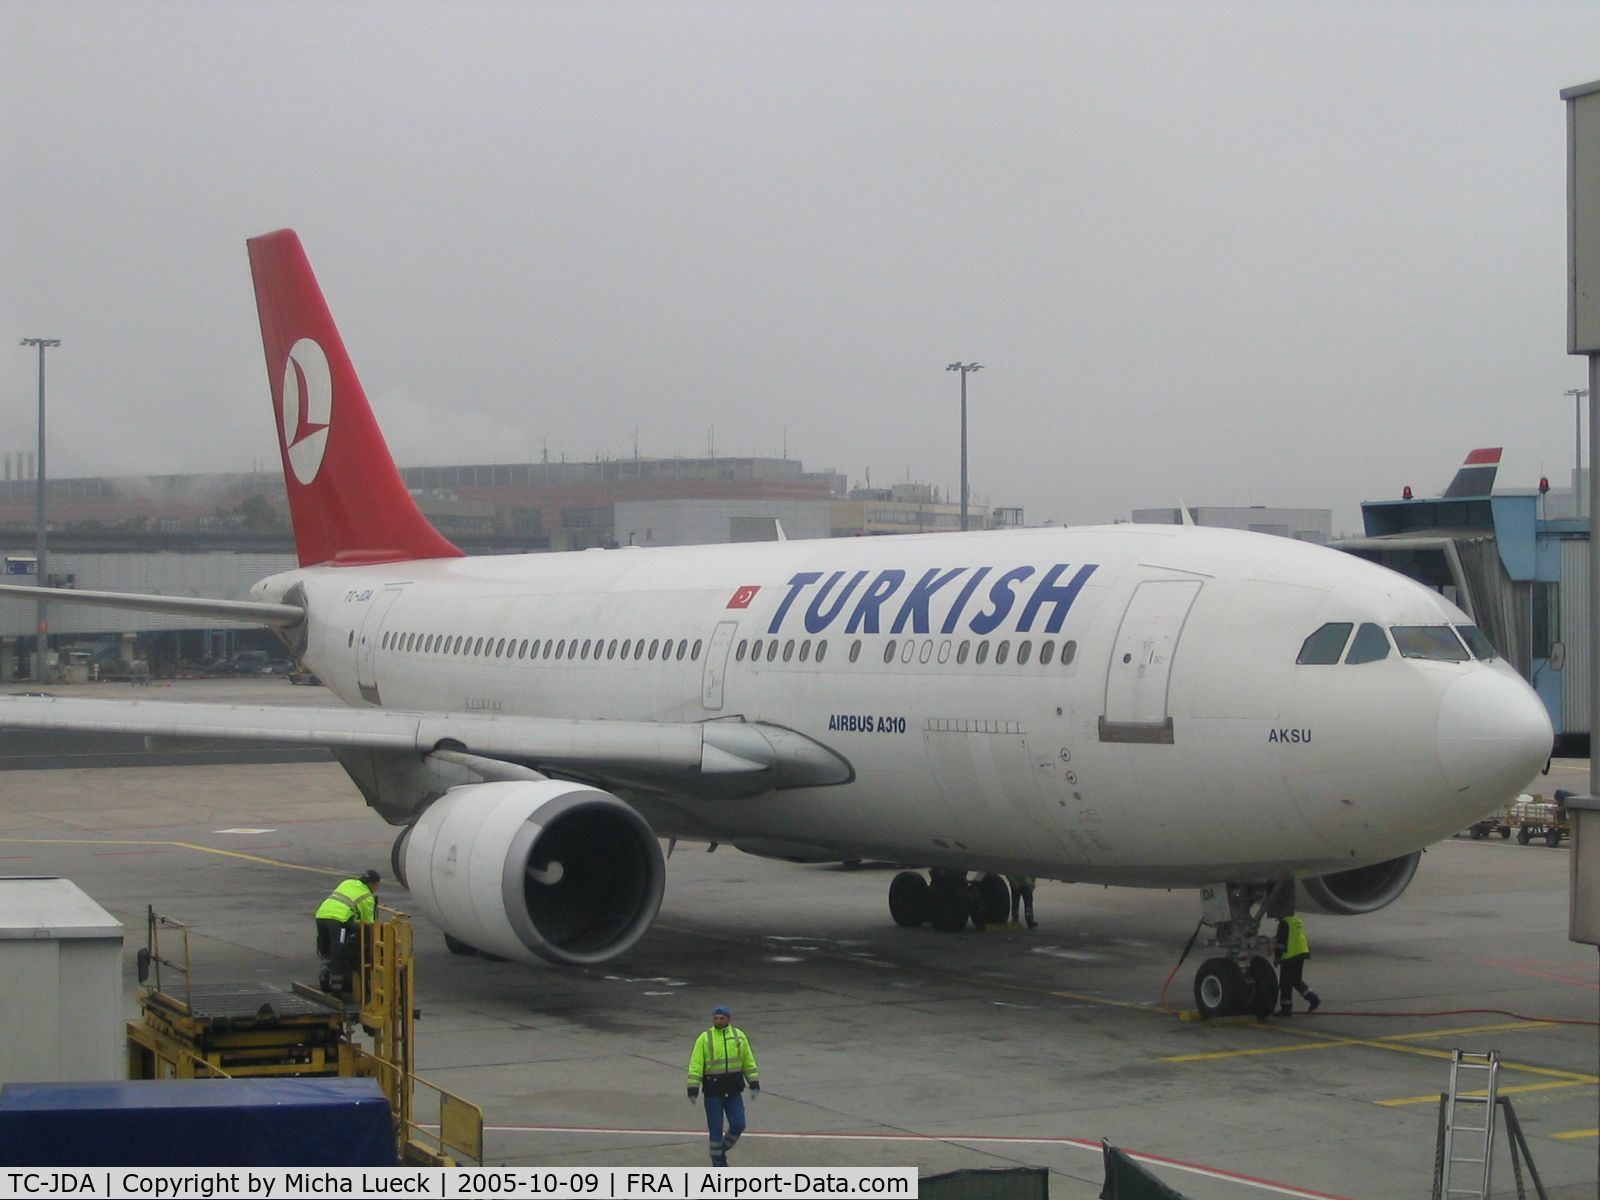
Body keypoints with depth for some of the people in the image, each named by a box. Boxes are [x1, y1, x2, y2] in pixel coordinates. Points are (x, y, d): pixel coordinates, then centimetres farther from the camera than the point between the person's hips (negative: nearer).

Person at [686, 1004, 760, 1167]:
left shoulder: (739, 1036, 4)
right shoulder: (704, 1039, -4)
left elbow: (748, 1062, 9)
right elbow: (695, 1065, -6)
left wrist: (754, 1083, 4)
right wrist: (693, 1088, -12)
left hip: (733, 1091, 2)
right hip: (713, 1092, -2)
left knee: (738, 1125, -2)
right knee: (715, 1129, 3)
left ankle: (722, 1150, 24)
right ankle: (718, 1163, 16)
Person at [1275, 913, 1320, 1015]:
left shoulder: (1284, 923, -13)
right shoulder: (1298, 922, 15)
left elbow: (1281, 942, -15)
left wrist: (1277, 958, -8)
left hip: (1290, 957, -9)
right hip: (1301, 954, 9)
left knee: (1285, 984, -1)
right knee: (1297, 981, 20)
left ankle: (1285, 1008, 2)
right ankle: (1313, 998, 12)